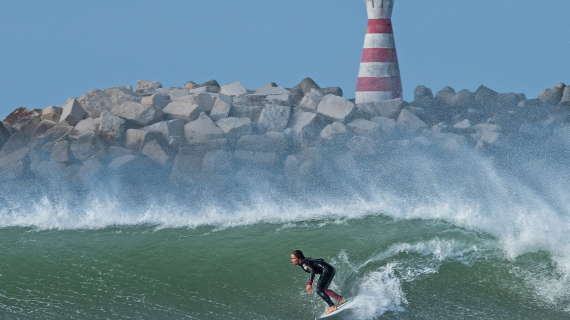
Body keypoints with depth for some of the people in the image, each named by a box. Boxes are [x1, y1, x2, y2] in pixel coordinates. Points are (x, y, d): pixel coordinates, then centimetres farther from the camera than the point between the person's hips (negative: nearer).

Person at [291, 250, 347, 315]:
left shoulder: (304, 263, -13)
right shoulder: (307, 260, 15)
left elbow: (312, 271, -30)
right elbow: (321, 260, 24)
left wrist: (309, 284, -34)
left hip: (327, 270, -10)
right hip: (330, 270, 10)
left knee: (319, 290, -15)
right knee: (323, 289, 22)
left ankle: (332, 307, -16)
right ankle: (340, 299, 25)